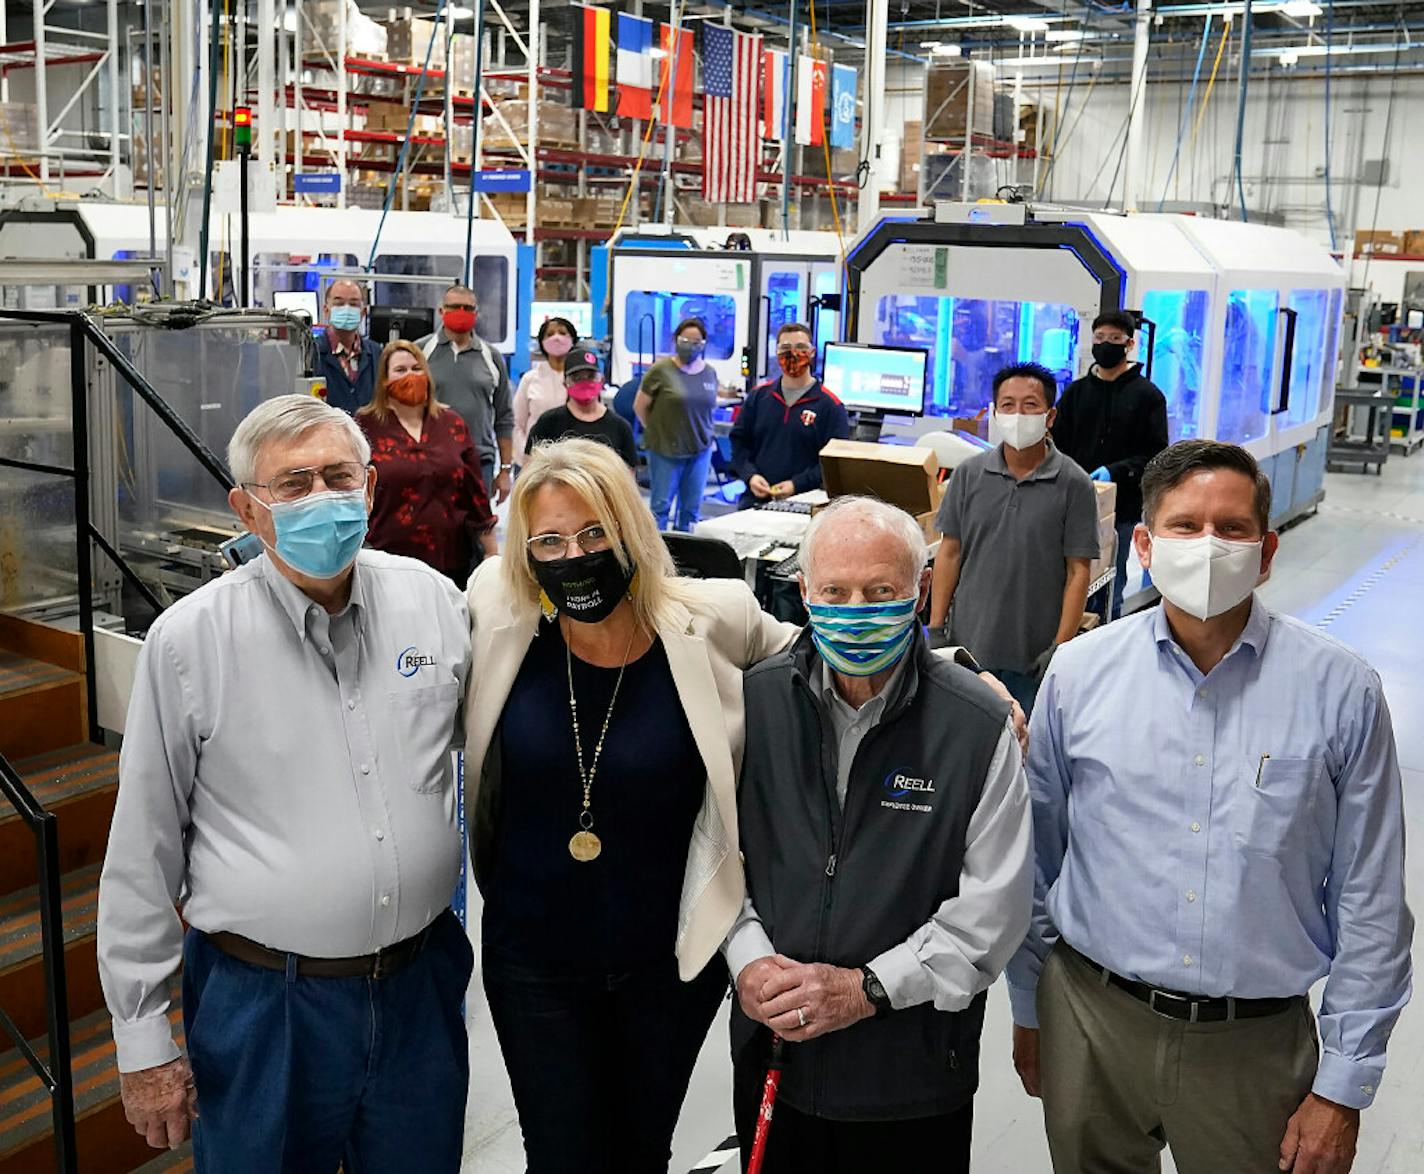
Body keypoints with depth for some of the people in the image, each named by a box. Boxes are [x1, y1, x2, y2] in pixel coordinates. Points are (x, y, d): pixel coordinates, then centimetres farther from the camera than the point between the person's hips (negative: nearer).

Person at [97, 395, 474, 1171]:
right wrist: (142, 1041, -2)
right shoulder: (188, 640, -11)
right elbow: (143, 854, -5)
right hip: (261, 998, -2)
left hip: (422, 983, 3)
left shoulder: (434, 601, -3)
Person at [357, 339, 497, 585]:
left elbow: (475, 490, 11)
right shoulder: (366, 426, 1)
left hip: (451, 558, 2)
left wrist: (492, 554, 10)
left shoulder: (451, 424, 9)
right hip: (388, 560, -2)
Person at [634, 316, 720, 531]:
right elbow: (640, 406, -1)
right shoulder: (661, 370, -8)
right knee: (661, 505, 3)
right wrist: (656, 430, 3)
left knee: (692, 508, 10)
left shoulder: (710, 373, 5)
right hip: (666, 449, -4)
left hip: (700, 450, 4)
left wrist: (700, 432, 9)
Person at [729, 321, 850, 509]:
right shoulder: (759, 396, 12)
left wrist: (797, 485, -15)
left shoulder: (830, 405, -1)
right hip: (755, 499, 4)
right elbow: (739, 441, 15)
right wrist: (750, 475, -3)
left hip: (804, 504, -3)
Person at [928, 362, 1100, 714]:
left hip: (1035, 657, -2)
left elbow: (1078, 572, -5)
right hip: (968, 645, 3)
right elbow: (950, 553, 7)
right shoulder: (969, 474, 3)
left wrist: (1061, 647, -10)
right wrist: (935, 628, 2)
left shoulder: (1074, 485, -5)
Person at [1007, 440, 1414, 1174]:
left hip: (1256, 1040, -1)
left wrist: (1344, 1086, -2)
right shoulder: (1078, 672, -4)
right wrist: (1028, 1011, 11)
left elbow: (1370, 903, -3)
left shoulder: (1340, 691, -7)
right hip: (1091, 1023, 2)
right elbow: (1036, 859, 6)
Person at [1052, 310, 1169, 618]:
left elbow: (1156, 455, -2)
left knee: (1108, 596, 2)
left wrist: (1115, 471, -17)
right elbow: (1057, 446, 10)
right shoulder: (1076, 391, 12)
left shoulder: (1147, 395, 3)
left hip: (1121, 511, -3)